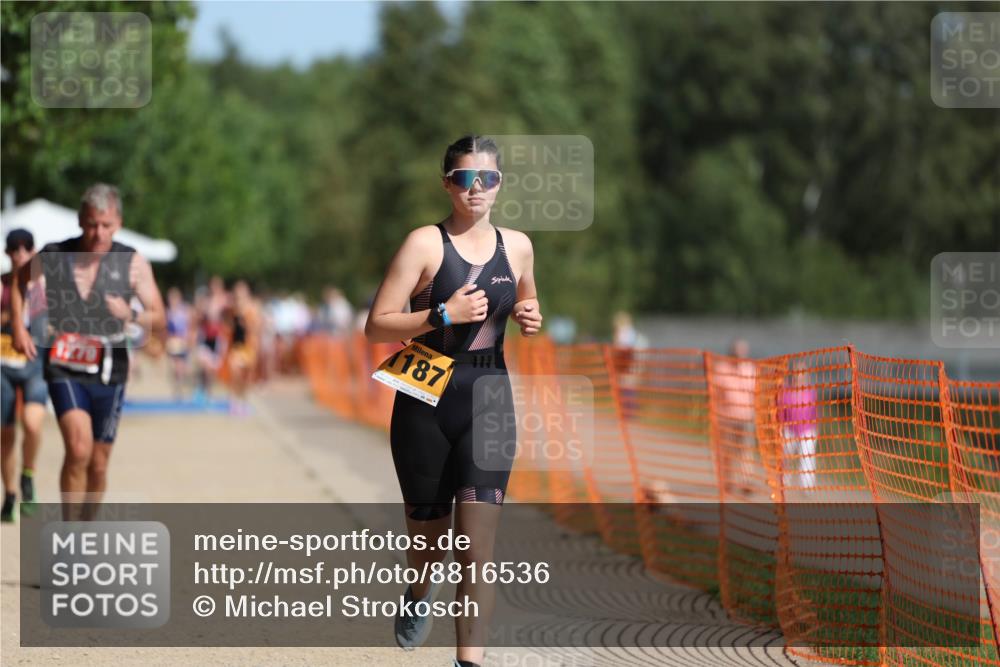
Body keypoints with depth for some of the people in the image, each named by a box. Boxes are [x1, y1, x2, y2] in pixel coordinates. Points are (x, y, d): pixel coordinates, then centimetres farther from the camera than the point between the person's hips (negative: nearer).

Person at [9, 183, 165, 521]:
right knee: (78, 449, -22)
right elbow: (18, 281, 17)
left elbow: (159, 322, -4)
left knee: (98, 464, 9)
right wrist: (18, 326, 6)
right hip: (64, 369, -2)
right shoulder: (51, 257, -5)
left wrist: (131, 316, -25)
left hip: (109, 372, 2)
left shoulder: (133, 263, -5)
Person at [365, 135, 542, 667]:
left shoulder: (516, 246, 7)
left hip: (489, 400, 2)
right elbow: (376, 326, -10)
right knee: (428, 545, 12)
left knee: (477, 548, -11)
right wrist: (443, 315, -21)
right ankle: (419, 596, 47)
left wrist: (530, 318, 4)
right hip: (425, 403, -2)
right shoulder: (425, 244, -7)